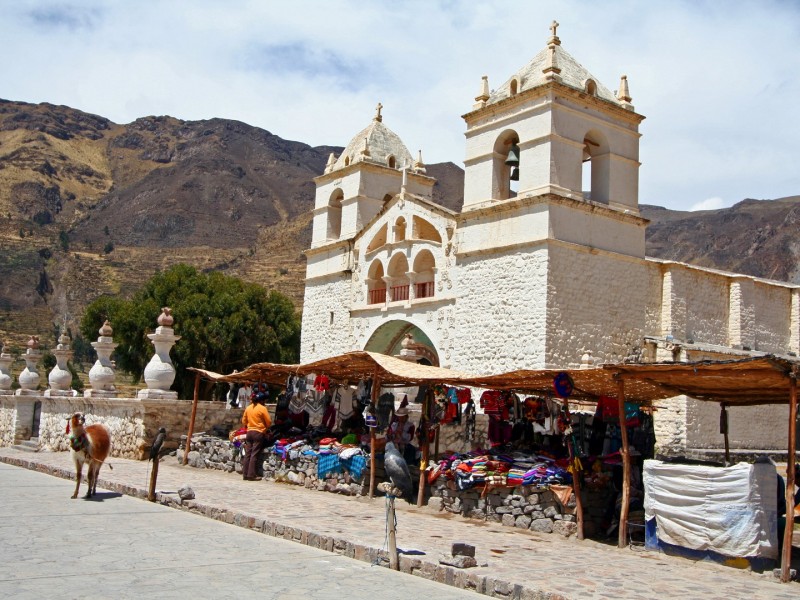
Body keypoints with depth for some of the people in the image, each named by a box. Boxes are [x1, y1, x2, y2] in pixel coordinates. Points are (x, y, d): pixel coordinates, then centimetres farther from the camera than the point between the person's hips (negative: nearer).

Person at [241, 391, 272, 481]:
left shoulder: (248, 408, 8)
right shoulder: (262, 408, -9)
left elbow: (244, 421, 14)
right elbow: (269, 422, -5)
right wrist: (265, 428, 14)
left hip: (249, 432, 6)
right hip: (259, 433, -6)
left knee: (247, 454, 8)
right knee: (254, 455, -4)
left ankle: (245, 474, 9)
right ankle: (251, 475, -5)